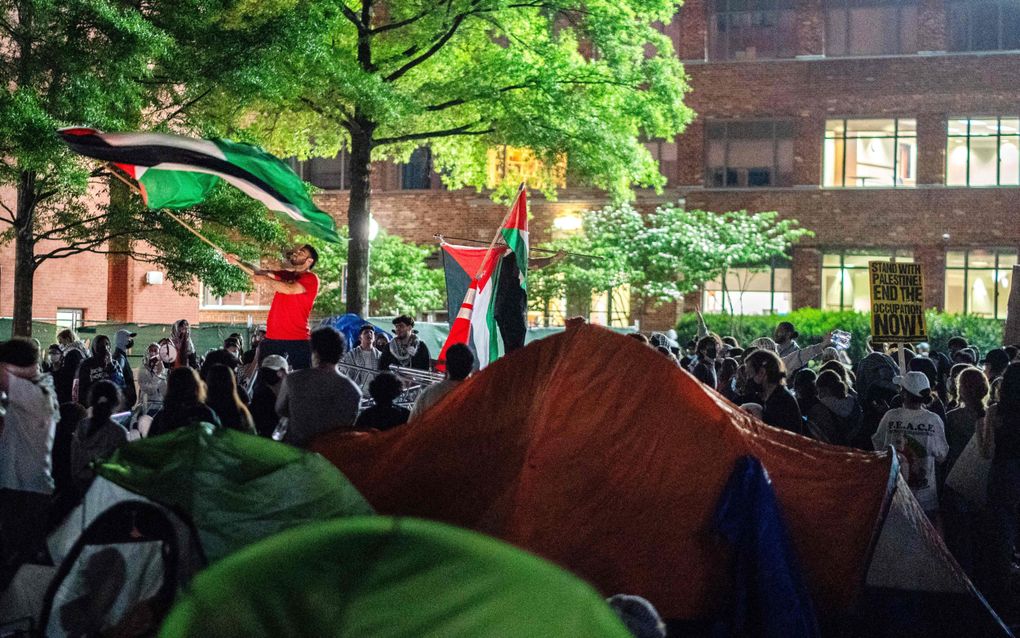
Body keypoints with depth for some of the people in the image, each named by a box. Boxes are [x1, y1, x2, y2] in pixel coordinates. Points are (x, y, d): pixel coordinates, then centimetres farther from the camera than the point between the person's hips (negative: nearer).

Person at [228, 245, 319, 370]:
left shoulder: (311, 279, -4)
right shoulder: (285, 274, 19)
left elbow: (289, 289, -19)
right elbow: (260, 272, 9)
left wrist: (266, 280, -13)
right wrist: (239, 262, -2)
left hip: (297, 340, -7)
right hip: (272, 337, 7)